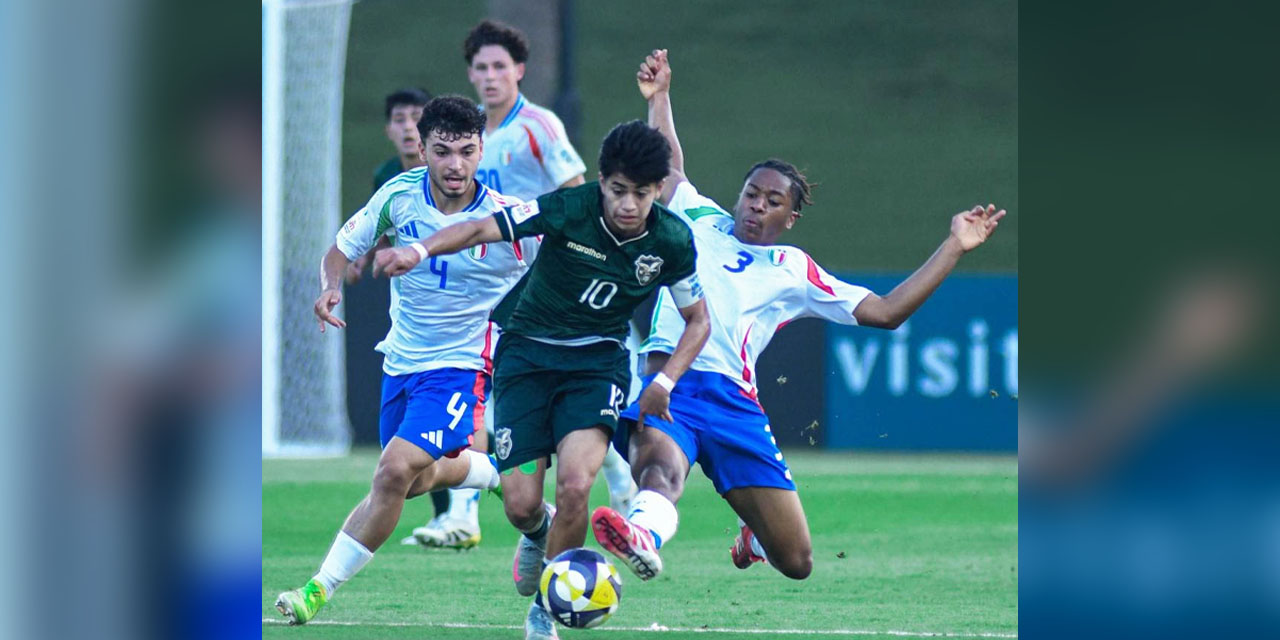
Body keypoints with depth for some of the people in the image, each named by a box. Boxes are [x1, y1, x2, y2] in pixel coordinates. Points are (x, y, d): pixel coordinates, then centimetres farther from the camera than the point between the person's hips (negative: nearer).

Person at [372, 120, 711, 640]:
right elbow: (481, 229, -21)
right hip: (527, 354, -1)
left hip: (598, 359, 1)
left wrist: (664, 382, -9)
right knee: (520, 504, -8)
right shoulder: (569, 210, -19)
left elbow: (697, 320, 5)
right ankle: (539, 534, 34)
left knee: (575, 484, -24)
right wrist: (421, 250, -40)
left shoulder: (673, 241, -10)